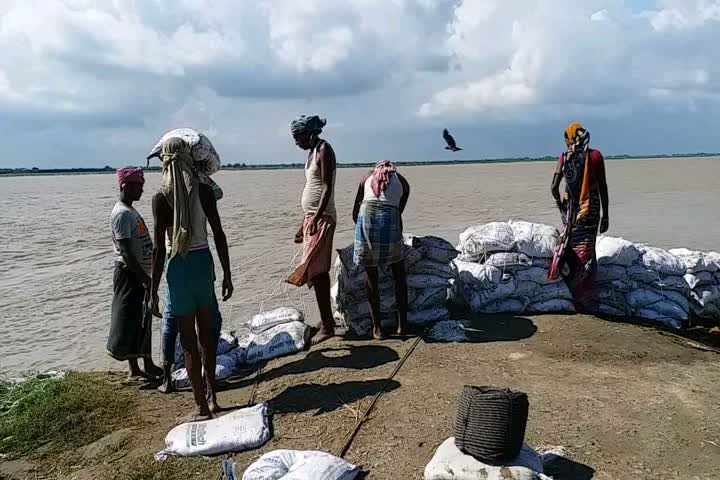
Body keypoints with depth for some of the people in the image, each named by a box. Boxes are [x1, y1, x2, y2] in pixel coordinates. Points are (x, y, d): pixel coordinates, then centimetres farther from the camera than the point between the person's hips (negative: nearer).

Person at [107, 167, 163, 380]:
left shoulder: (131, 211, 13)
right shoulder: (122, 214, -17)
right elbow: (126, 252, -24)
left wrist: (146, 276, 20)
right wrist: (144, 279, -25)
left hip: (140, 274, 10)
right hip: (130, 275, -10)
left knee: (144, 321, 15)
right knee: (131, 322, 0)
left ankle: (148, 365, 26)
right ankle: (134, 370, 11)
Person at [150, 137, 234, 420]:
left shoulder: (161, 198, -11)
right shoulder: (204, 190, -3)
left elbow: (159, 248, -12)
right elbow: (219, 235, -2)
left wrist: (153, 291, -5)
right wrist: (227, 274, 7)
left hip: (179, 267, -3)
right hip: (204, 262, 4)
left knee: (188, 341, 8)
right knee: (206, 333, 19)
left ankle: (202, 407, 17)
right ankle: (211, 398, 29)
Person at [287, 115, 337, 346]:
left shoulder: (324, 150, -8)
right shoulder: (312, 152, 19)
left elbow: (327, 188, -18)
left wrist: (317, 217, -26)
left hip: (322, 218, -9)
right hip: (311, 217, 9)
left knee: (316, 271, -11)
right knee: (317, 271, 12)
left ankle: (327, 325, -6)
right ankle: (326, 320, 21)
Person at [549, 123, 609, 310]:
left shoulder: (564, 158, 0)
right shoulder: (595, 156, -4)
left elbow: (554, 187, -5)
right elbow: (603, 188, -3)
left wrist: (560, 205, 12)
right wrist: (605, 214, 3)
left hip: (570, 210, 2)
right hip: (590, 210, -1)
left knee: (569, 248, 12)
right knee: (585, 252, 1)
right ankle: (584, 297, 6)